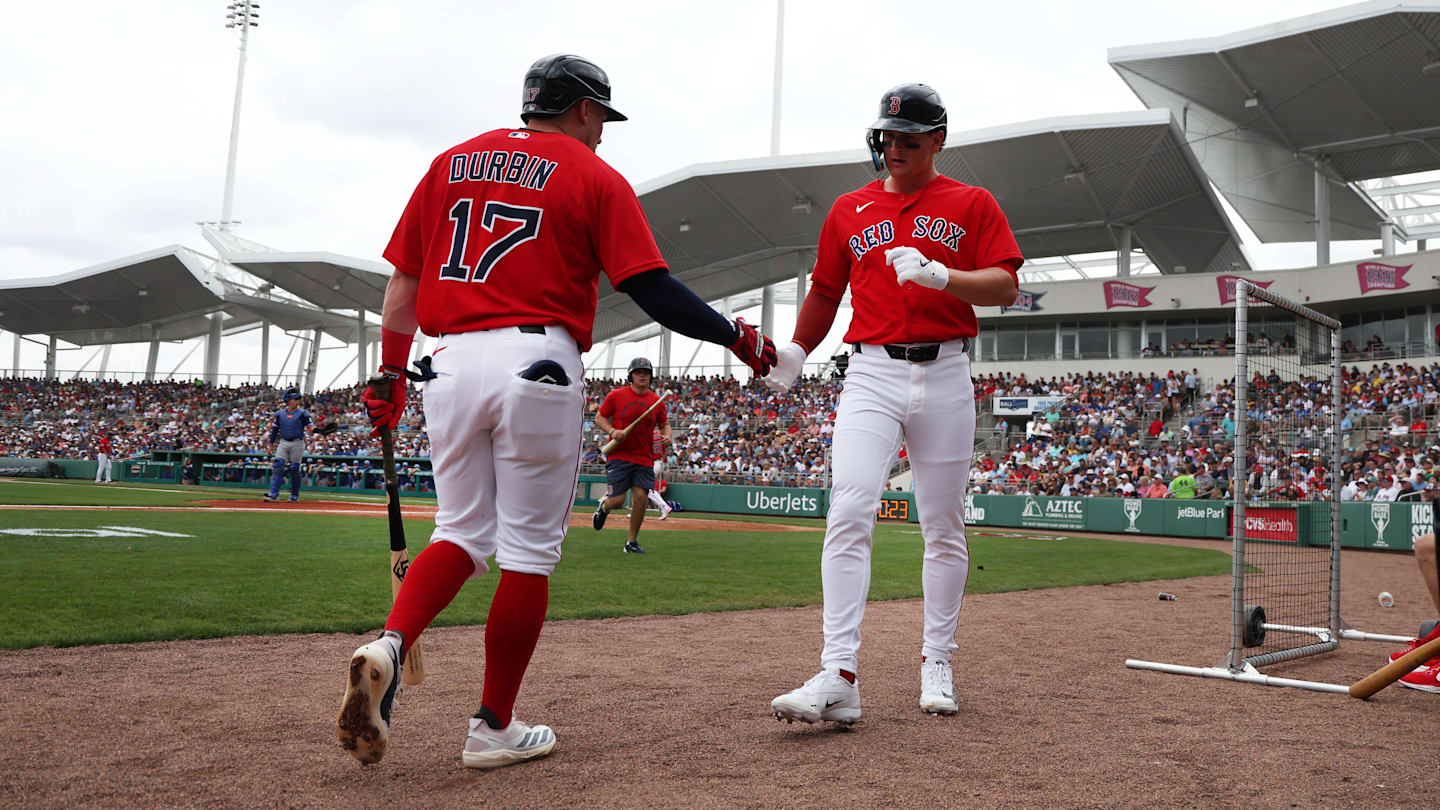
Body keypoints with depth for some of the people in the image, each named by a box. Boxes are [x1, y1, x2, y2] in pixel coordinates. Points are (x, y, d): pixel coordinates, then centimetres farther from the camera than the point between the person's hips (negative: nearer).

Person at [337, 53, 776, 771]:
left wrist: (391, 375, 19)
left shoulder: (452, 162, 18)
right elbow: (652, 290, -5)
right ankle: (494, 728, 12)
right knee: (528, 549, 5)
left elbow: (402, 283, 14)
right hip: (537, 364, -4)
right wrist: (735, 335, 5)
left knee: (464, 531, 15)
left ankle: (387, 647, -11)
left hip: (452, 363, 5)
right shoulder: (595, 178, 5)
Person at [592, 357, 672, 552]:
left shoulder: (657, 401, 7)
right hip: (618, 456, -3)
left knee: (641, 497, -6)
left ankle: (632, 542, 11)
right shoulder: (616, 396, -2)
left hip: (645, 458, 3)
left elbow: (664, 423, 19)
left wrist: (666, 435, -3)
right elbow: (599, 417, 4)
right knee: (617, 501, -8)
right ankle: (604, 507, 31)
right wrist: (612, 431, -15)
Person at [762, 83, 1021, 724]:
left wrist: (939, 274, -20)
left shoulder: (972, 205, 7)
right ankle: (838, 678, -17)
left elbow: (1004, 288, -4)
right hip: (871, 373, 1)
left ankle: (936, 666, 19)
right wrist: (794, 353, 18)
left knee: (944, 527, 5)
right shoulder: (850, 209, 15)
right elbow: (824, 291, 23)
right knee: (848, 514, -15)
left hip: (944, 375, -1)